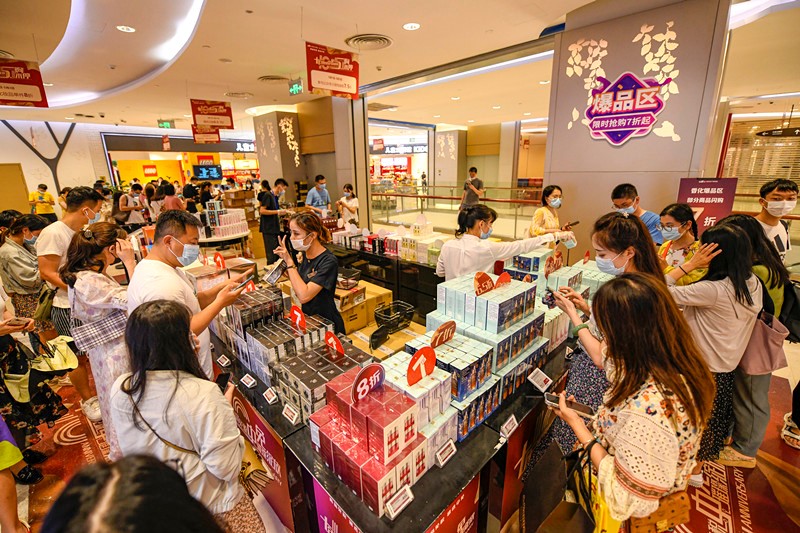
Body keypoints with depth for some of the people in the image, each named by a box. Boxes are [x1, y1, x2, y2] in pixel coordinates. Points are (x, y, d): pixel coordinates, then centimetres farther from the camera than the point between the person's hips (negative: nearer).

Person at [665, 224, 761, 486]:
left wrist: (689, 265, -23)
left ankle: (693, 470, 36)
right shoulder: (753, 284, -5)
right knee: (713, 415, 25)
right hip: (729, 365, 8)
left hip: (706, 368, -8)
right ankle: (700, 459, 47)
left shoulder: (713, 290, -31)